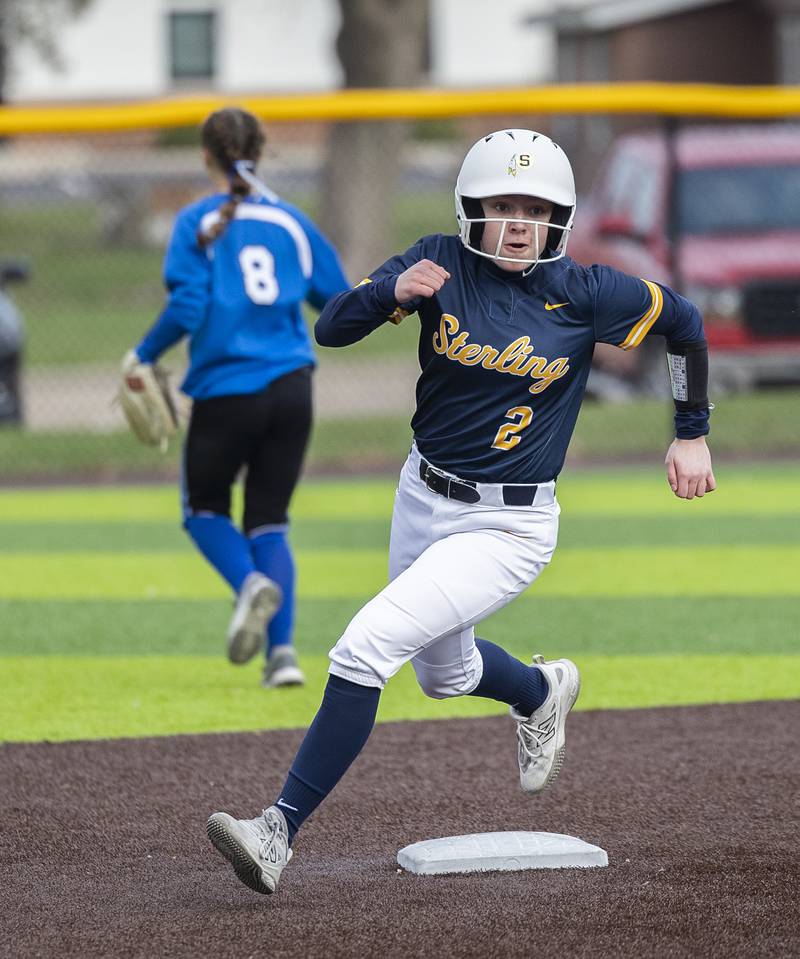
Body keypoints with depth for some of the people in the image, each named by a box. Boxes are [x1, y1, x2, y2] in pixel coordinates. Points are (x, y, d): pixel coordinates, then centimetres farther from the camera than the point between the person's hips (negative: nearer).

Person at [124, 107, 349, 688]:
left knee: (205, 508, 16)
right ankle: (282, 650, -4)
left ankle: (251, 581, -15)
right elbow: (338, 299, 11)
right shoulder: (291, 221, 8)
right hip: (291, 388, 3)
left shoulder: (198, 222, -4)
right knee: (269, 521, 11)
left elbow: (188, 307, -14)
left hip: (224, 389, -3)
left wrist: (143, 356, -1)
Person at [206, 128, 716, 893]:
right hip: (422, 502, 5)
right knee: (445, 674, 27)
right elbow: (330, 329, -16)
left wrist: (692, 434, 9)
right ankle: (543, 692, 61)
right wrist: (393, 291, -36)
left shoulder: (585, 296, -13)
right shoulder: (442, 264, -9)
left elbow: (682, 320, 5)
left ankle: (282, 829, -16)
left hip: (509, 528, -5)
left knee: (365, 648, -21)